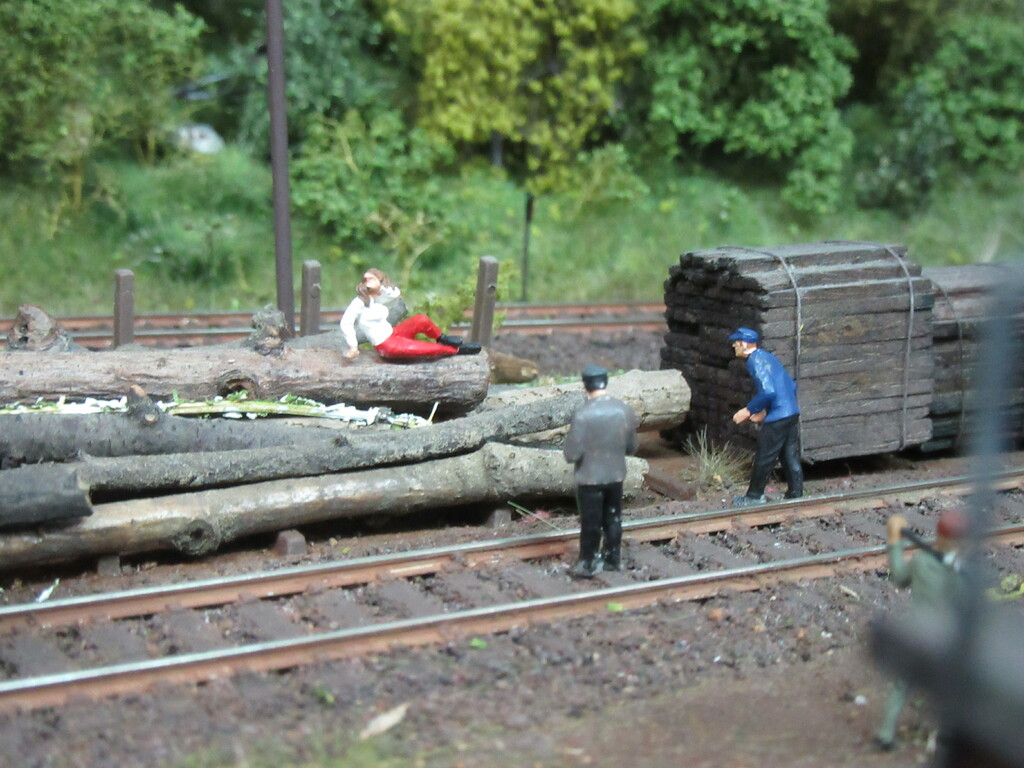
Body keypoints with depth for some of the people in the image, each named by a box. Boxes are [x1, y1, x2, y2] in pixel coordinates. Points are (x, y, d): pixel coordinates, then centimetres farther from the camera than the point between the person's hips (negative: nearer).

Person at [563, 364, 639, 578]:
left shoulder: (583, 415, -24)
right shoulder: (625, 410, -7)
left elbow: (571, 454, -21)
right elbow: (631, 448, 4)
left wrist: (569, 450, 1)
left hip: (590, 478, -4)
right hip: (616, 475, 5)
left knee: (591, 522, 9)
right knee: (613, 519, 19)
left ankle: (587, 565, 21)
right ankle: (611, 559, 32)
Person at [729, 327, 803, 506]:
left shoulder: (755, 361, -11)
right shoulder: (766, 357, 17)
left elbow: (768, 391, -23)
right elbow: (791, 386, 20)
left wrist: (748, 410, -12)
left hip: (777, 418, -9)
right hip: (792, 413, 9)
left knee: (764, 459, 4)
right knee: (791, 457, 12)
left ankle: (754, 497, 15)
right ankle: (796, 496, 16)